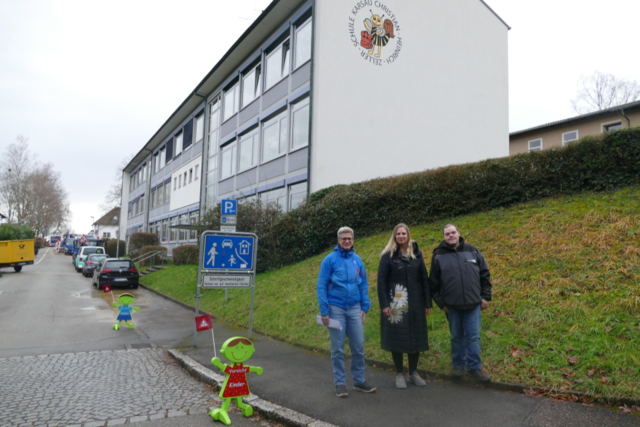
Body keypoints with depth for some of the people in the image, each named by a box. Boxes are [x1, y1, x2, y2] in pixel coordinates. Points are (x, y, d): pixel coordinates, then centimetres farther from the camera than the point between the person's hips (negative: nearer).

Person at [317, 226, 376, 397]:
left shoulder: (357, 260, 5)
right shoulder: (330, 259, -5)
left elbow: (364, 285, 10)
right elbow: (321, 286, -6)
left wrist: (365, 308, 5)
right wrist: (324, 311, -10)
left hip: (354, 308, 3)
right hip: (336, 308, -3)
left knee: (358, 346, 5)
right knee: (338, 348, 5)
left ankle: (359, 380, 20)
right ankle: (340, 383, 17)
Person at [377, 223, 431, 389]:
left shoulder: (417, 254, 8)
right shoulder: (388, 256, -2)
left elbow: (424, 279, 8)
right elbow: (381, 281, -5)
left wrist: (427, 303, 5)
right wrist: (384, 304, -11)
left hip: (415, 304, 3)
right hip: (395, 304, -3)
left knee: (416, 337, 9)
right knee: (396, 337, 2)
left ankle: (413, 372, 24)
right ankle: (399, 374, 16)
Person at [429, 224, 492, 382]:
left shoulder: (472, 251, 4)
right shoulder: (438, 256, 0)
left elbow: (484, 275, 8)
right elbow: (434, 282, 2)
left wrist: (486, 296, 4)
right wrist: (440, 302, -1)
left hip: (473, 304, 0)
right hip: (452, 305, 0)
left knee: (473, 337, 2)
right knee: (456, 337, 11)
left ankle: (474, 367, 13)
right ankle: (458, 365, 26)